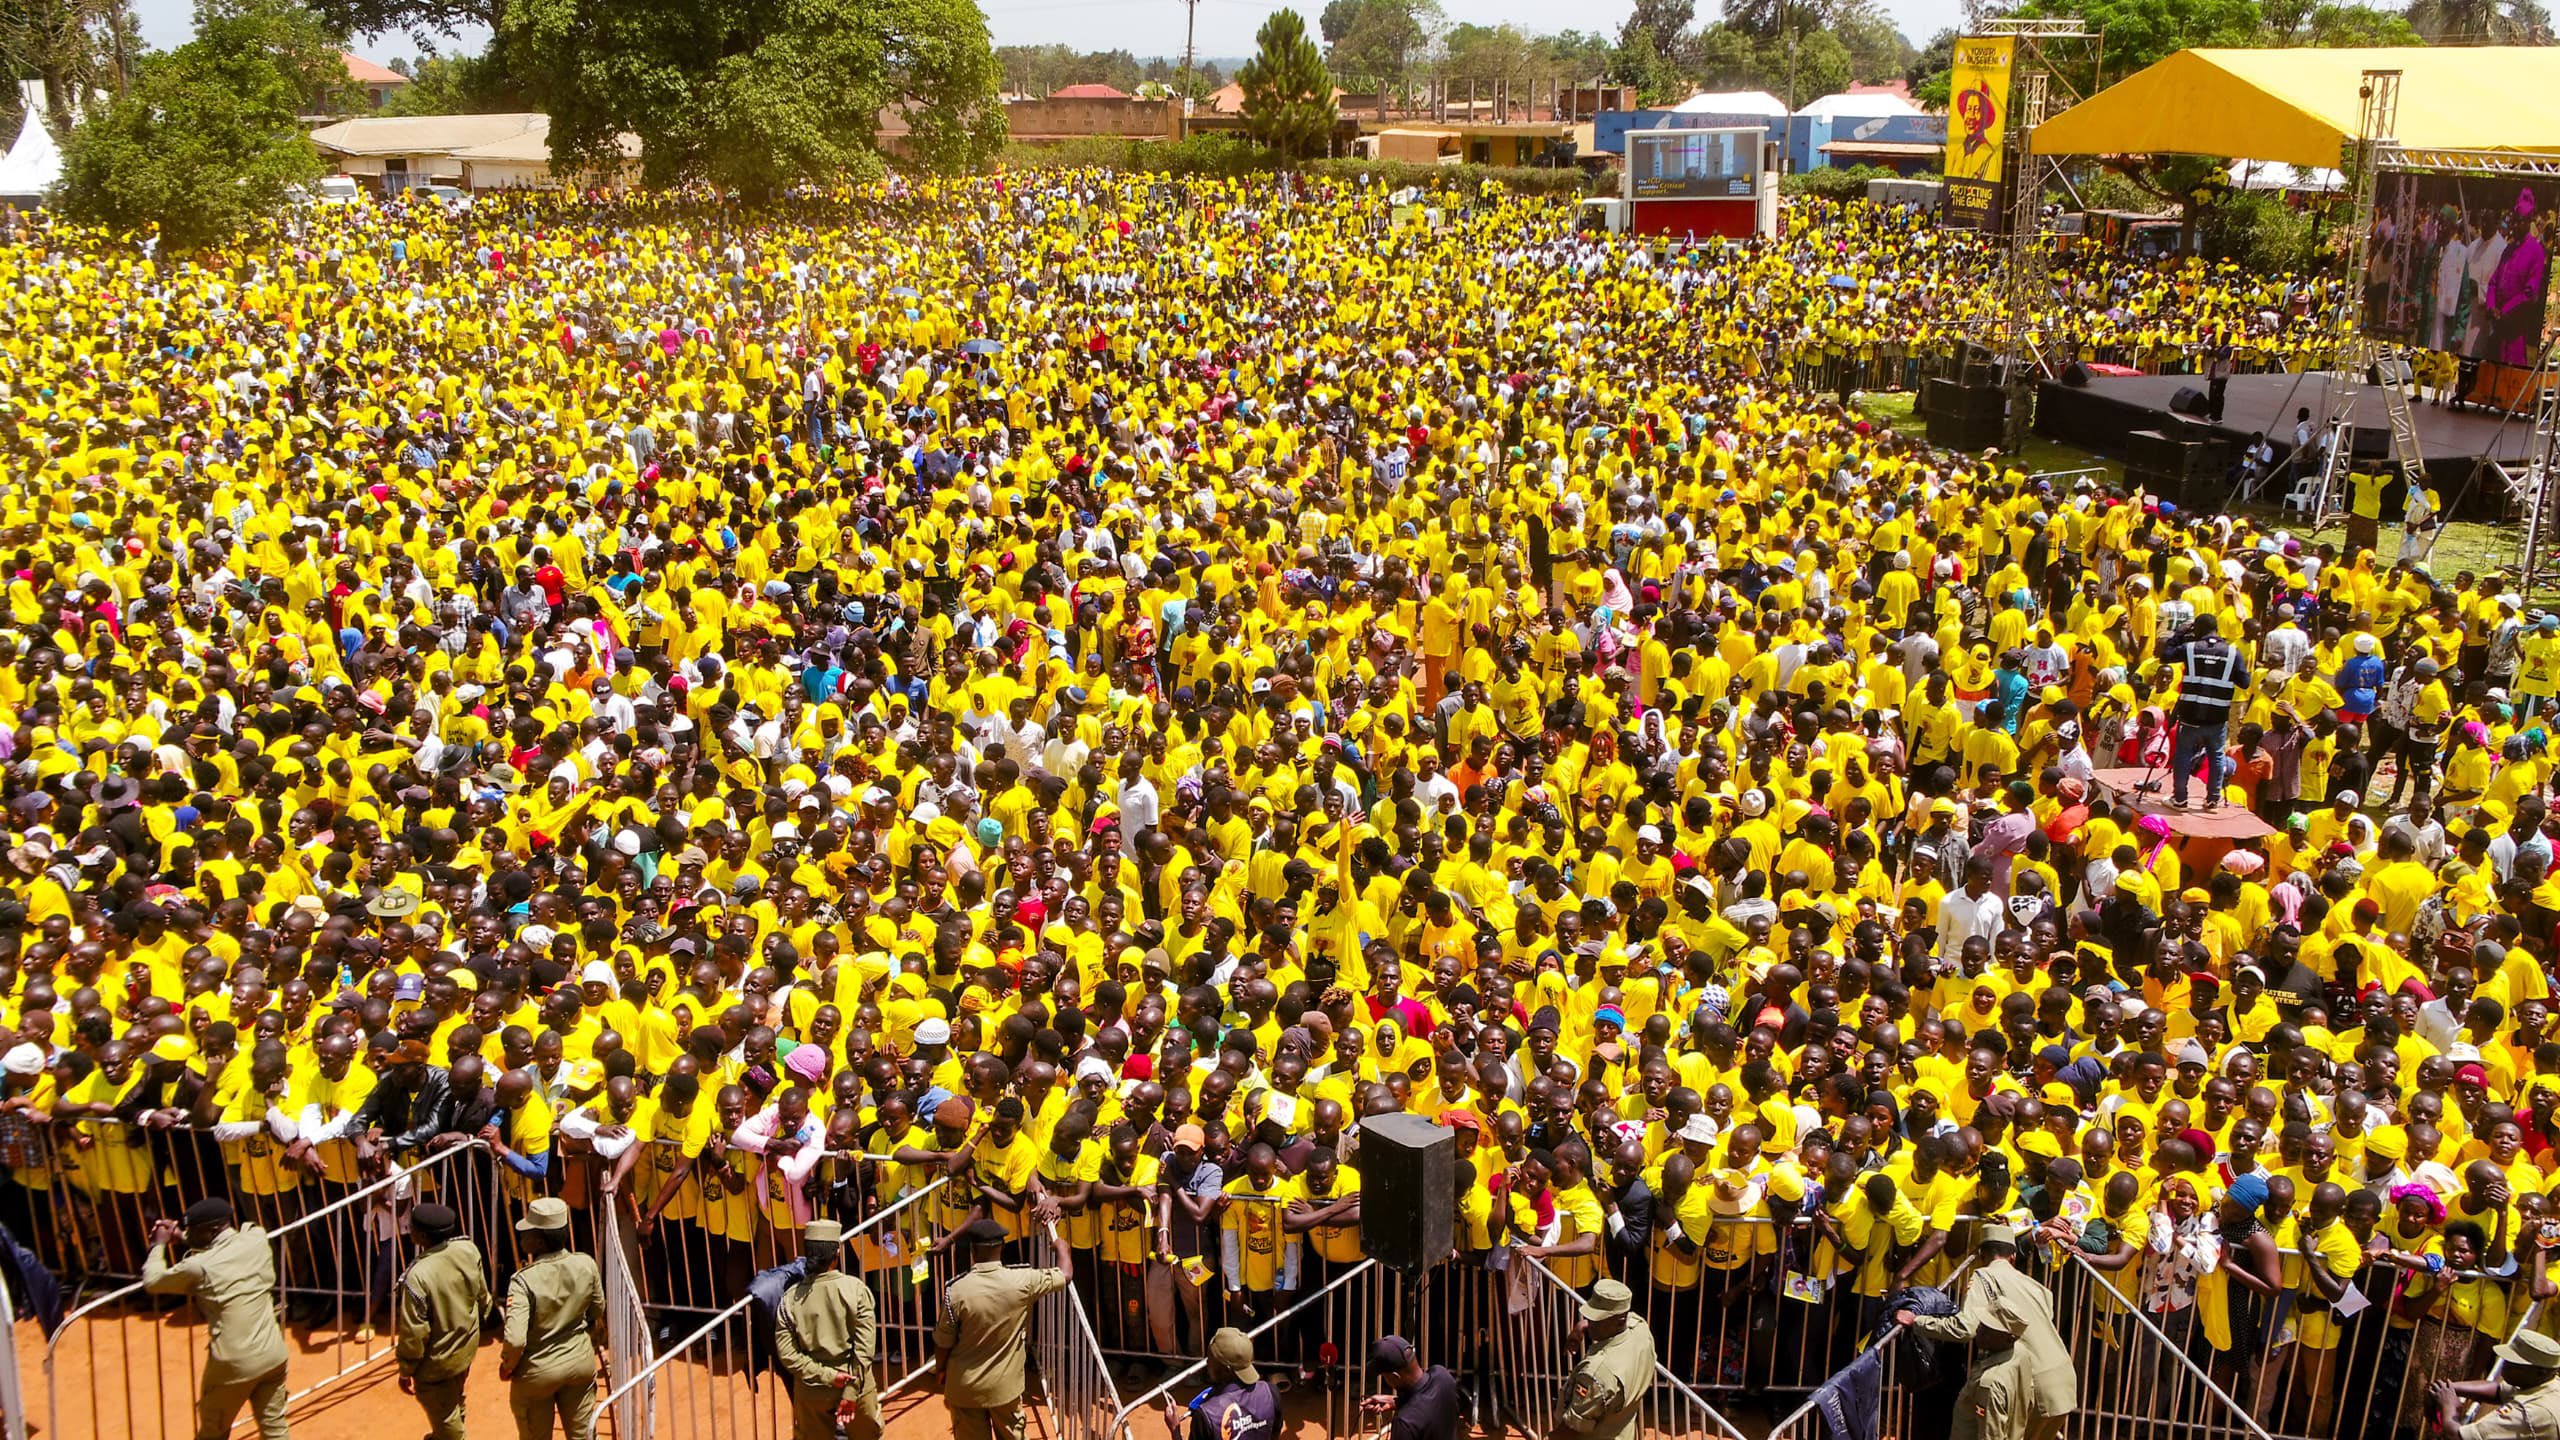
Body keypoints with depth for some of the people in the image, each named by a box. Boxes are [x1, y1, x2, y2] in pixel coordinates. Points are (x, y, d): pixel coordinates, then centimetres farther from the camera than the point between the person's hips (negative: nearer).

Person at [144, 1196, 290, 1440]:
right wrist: (180, 1234, 19)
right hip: (272, 1354, 4)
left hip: (234, 1365, -4)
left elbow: (151, 1281, 1)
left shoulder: (200, 1267, -14)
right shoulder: (257, 1240, -1)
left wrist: (160, 1244, 15)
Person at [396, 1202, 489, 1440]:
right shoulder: (468, 1250, -17)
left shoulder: (418, 1276, -35)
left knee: (443, 1414, 17)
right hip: (466, 1345, 7)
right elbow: (482, 1296, 0)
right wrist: (476, 1321, 20)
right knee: (453, 1400, 32)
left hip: (437, 1360, -7)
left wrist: (406, 1371, -9)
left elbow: (414, 1333, -25)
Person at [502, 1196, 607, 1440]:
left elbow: (515, 1340, -32)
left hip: (537, 1371, -4)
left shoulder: (524, 1280, -28)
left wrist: (507, 1366, -11)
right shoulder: (586, 1265, -14)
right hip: (581, 1362, 4)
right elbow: (597, 1315, 1)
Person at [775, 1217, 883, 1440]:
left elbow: (785, 1353, -12)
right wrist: (852, 1390, -14)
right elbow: (865, 1347, -16)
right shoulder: (856, 1289, -12)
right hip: (855, 1385, -1)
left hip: (811, 1391, 1)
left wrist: (825, 1376, -13)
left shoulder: (790, 1298, -8)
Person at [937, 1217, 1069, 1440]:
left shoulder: (957, 1290, -18)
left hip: (966, 1388, -1)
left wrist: (943, 1381, 10)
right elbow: (1065, 1275, 3)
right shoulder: (1023, 1281, -13)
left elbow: (943, 1344, -8)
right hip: (1006, 1386, 1)